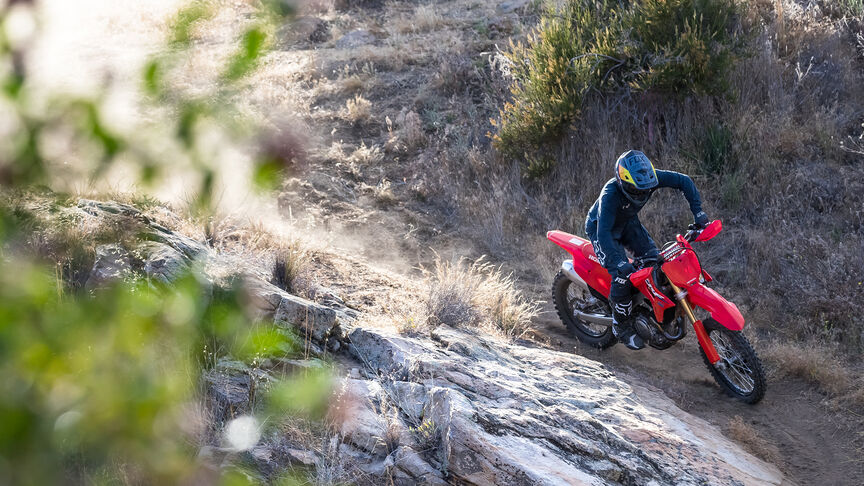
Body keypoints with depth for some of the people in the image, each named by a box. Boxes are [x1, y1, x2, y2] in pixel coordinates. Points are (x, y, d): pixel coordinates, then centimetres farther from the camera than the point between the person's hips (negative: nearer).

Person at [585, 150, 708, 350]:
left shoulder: (649, 178, -26)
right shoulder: (610, 195, -40)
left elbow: (683, 181, -15)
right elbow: (603, 233, -45)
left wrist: (698, 211, -23)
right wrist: (619, 263, -54)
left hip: (628, 222, 6)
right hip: (600, 227, -6)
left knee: (654, 261, -7)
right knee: (622, 275, -19)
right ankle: (622, 326, -2)